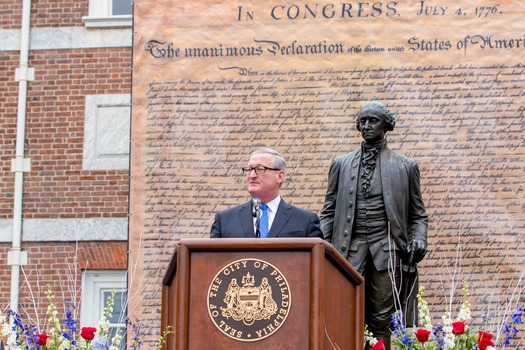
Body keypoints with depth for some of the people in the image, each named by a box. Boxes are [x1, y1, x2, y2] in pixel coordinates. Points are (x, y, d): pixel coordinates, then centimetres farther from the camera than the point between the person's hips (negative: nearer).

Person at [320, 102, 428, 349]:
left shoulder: (405, 166, 12)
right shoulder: (341, 164, 16)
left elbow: (418, 214, 14)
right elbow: (329, 211, 15)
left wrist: (417, 240, -5)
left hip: (387, 248, -1)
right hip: (350, 248, 1)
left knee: (381, 320, -2)